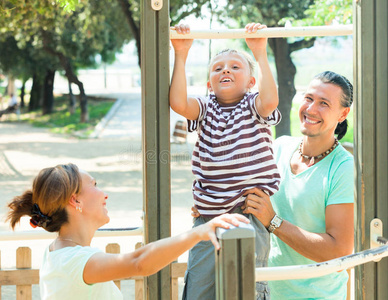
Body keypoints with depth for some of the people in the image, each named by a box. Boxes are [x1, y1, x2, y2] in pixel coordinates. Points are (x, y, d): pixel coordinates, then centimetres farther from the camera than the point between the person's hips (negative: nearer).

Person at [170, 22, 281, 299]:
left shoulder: (253, 106, 1)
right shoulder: (205, 108, 8)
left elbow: (270, 101, -24)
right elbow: (178, 103, -13)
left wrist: (260, 53, -20)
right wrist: (181, 55, -13)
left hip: (249, 216, -3)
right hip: (208, 217, 3)